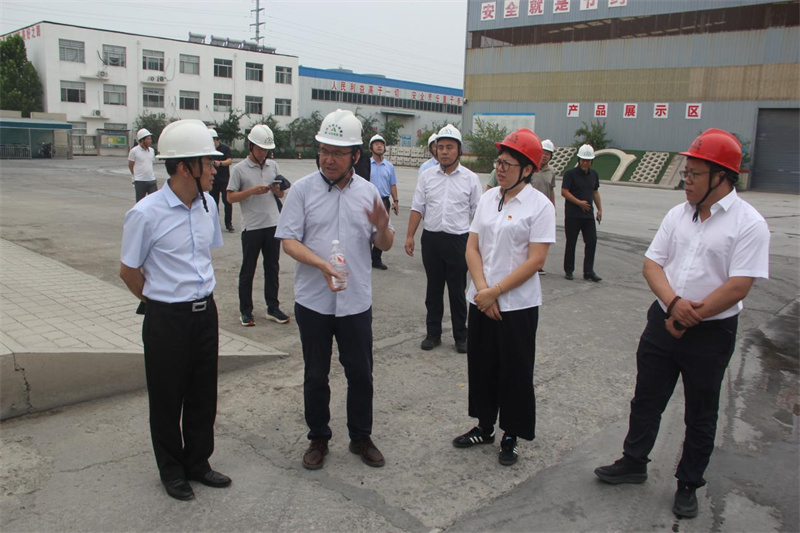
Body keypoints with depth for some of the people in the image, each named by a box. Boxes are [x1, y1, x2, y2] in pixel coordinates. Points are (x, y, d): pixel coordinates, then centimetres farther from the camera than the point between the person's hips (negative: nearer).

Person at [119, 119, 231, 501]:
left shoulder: (208, 205, 0)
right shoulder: (146, 214, -17)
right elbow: (128, 271, -5)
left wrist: (199, 296, 14)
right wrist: (161, 302, 7)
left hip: (205, 312, 5)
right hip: (166, 319, -5)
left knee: (203, 395, 16)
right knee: (167, 398, 12)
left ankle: (197, 462, 36)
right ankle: (172, 470, 33)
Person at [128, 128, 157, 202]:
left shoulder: (152, 150, 8)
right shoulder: (134, 151, -8)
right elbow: (130, 165, 1)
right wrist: (135, 176, 10)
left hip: (152, 180, 4)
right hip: (140, 181, -4)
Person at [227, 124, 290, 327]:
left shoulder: (273, 165, 9)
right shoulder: (239, 169, -4)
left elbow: (281, 194, 15)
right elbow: (230, 197, -5)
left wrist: (277, 189, -8)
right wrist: (253, 191, -17)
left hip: (273, 225, 4)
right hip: (251, 227, -4)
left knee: (272, 268, 11)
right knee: (248, 271, 6)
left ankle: (273, 308, 22)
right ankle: (245, 311, 17)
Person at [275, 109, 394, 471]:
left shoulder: (368, 192, 3)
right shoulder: (303, 189, -4)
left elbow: (384, 245, 6)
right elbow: (288, 240, -9)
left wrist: (383, 228, -17)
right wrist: (321, 264, -25)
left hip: (356, 301, 2)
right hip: (313, 301, -1)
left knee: (360, 373, 11)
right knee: (315, 375, 12)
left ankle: (361, 437, 31)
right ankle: (318, 438, 31)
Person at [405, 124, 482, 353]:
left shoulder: (470, 178, -1)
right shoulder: (427, 176, 4)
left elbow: (477, 212, 2)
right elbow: (417, 208, 5)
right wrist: (410, 236, -1)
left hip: (458, 240, -2)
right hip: (431, 239, 2)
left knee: (457, 291, 6)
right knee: (433, 289, 12)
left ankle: (461, 336, 19)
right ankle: (433, 333, 24)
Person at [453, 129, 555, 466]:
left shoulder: (540, 206, -10)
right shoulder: (488, 199, 6)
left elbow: (535, 261, -15)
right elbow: (472, 248, 5)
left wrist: (494, 292, -16)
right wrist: (482, 289, -9)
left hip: (518, 305, -5)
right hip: (481, 301, 5)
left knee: (515, 372, 7)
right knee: (481, 365, 15)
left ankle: (511, 437, 25)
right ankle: (484, 427, 34)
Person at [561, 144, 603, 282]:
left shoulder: (594, 174, 11)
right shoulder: (570, 173, -6)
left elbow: (595, 192, 19)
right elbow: (564, 192, -12)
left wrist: (600, 209, 13)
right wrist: (579, 202, -17)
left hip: (588, 214, 5)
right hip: (572, 215, -5)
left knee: (592, 241, 0)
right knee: (571, 243, 3)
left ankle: (588, 272, 7)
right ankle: (568, 270, 14)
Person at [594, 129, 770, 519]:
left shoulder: (748, 224, -13)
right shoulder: (678, 214, 4)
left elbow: (738, 286, -19)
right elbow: (651, 264, 1)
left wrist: (690, 317, -15)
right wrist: (674, 303, -16)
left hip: (710, 334, -5)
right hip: (663, 322, 5)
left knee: (700, 415, 13)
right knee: (646, 400, 15)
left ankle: (688, 485, 31)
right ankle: (633, 464, 35)